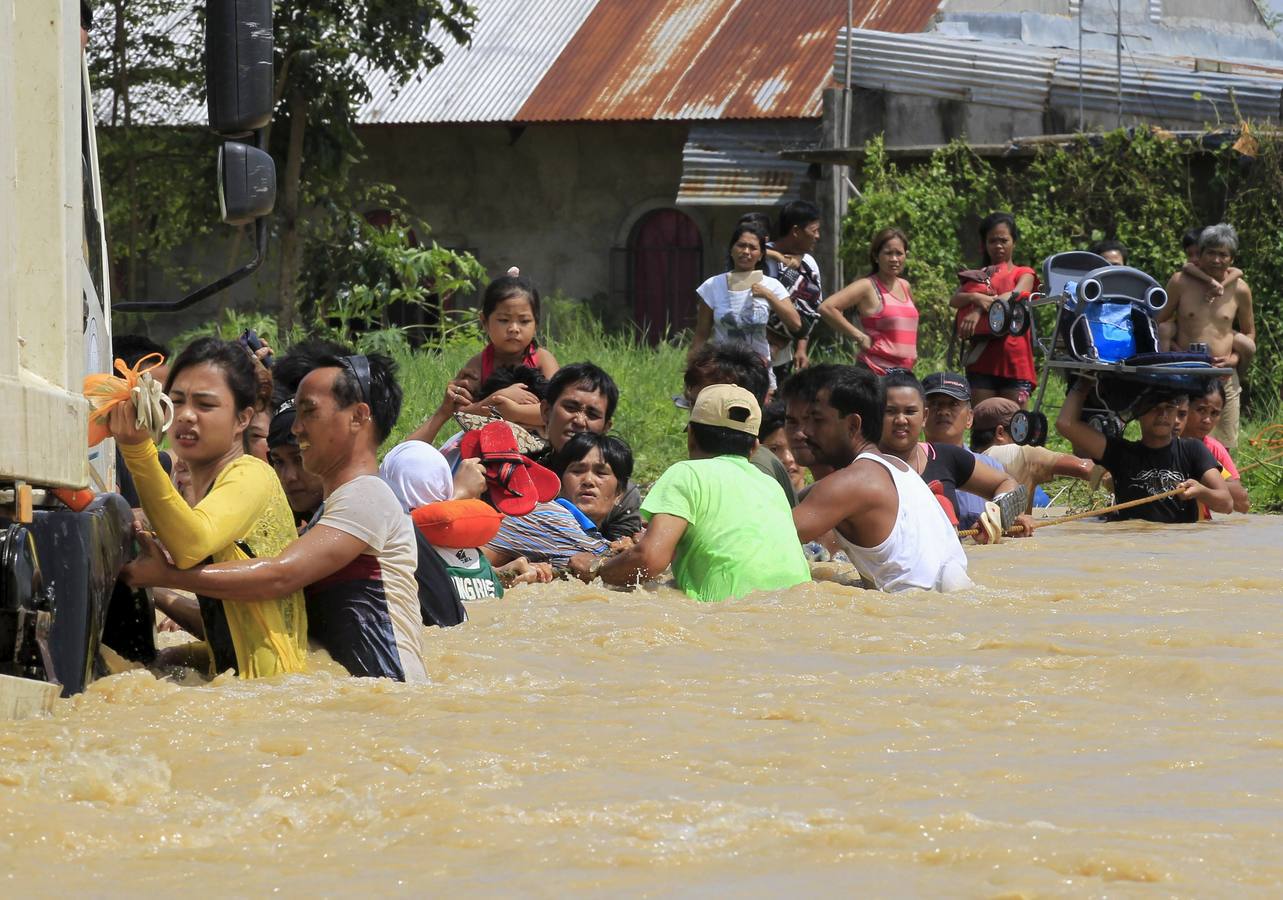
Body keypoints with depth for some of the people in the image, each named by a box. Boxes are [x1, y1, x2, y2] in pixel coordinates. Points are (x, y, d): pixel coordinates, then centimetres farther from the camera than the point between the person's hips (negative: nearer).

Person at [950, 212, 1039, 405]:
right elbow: (954, 300, 1)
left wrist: (979, 311, -26)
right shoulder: (977, 276, 18)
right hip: (982, 359, 2)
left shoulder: (1024, 274, 11)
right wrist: (975, 298, -23)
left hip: (1015, 359, -2)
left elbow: (1016, 295, -12)